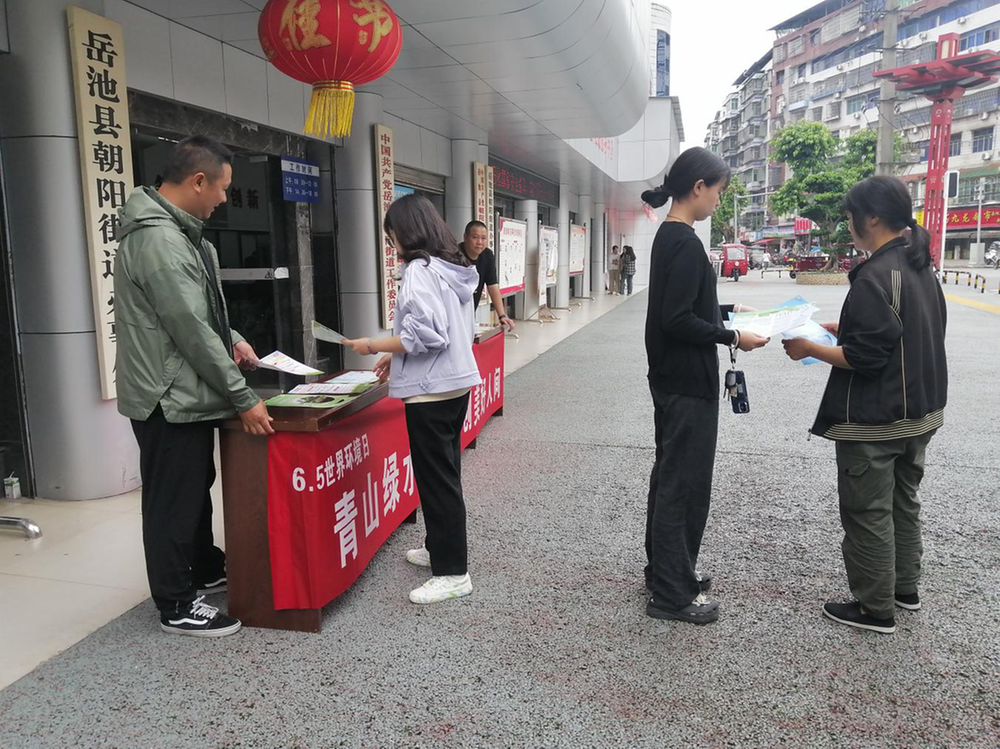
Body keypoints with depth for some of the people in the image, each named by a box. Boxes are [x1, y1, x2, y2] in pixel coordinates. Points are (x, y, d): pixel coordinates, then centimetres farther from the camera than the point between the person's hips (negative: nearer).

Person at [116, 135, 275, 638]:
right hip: (169, 398, -10)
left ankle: (206, 570, 39)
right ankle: (176, 606, 17)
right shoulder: (159, 241, -23)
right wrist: (243, 399, -20)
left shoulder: (174, 230, 11)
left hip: (186, 393, 10)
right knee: (172, 502, 3)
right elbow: (191, 331, -25)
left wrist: (230, 338, 7)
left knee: (196, 489, 22)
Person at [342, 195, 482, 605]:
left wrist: (373, 346, -11)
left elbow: (424, 333, -23)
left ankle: (453, 573, 7)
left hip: (431, 390, -10)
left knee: (436, 479, -2)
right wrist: (397, 357, 16)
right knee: (444, 473, 19)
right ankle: (441, 548, 34)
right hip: (456, 381, 10)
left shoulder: (420, 270, -15)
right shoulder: (453, 267, 12)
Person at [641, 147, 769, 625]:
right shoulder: (685, 243, -19)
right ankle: (672, 594, 10)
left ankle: (665, 570, 32)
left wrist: (725, 311, 17)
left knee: (670, 476, 18)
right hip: (688, 383, -10)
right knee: (685, 483, -1)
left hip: (671, 379, 10)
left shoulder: (669, 236, 11)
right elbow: (677, 320, -23)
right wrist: (733, 338, -15)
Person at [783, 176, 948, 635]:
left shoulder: (876, 275, -22)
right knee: (903, 501, 22)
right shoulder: (920, 267, 8)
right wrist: (843, 329, 13)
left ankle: (876, 609, 15)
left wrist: (811, 349, -12)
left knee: (867, 512, 3)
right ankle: (905, 587, 37)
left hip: (874, 420, -10)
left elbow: (864, 357, -24)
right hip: (919, 411, 10)